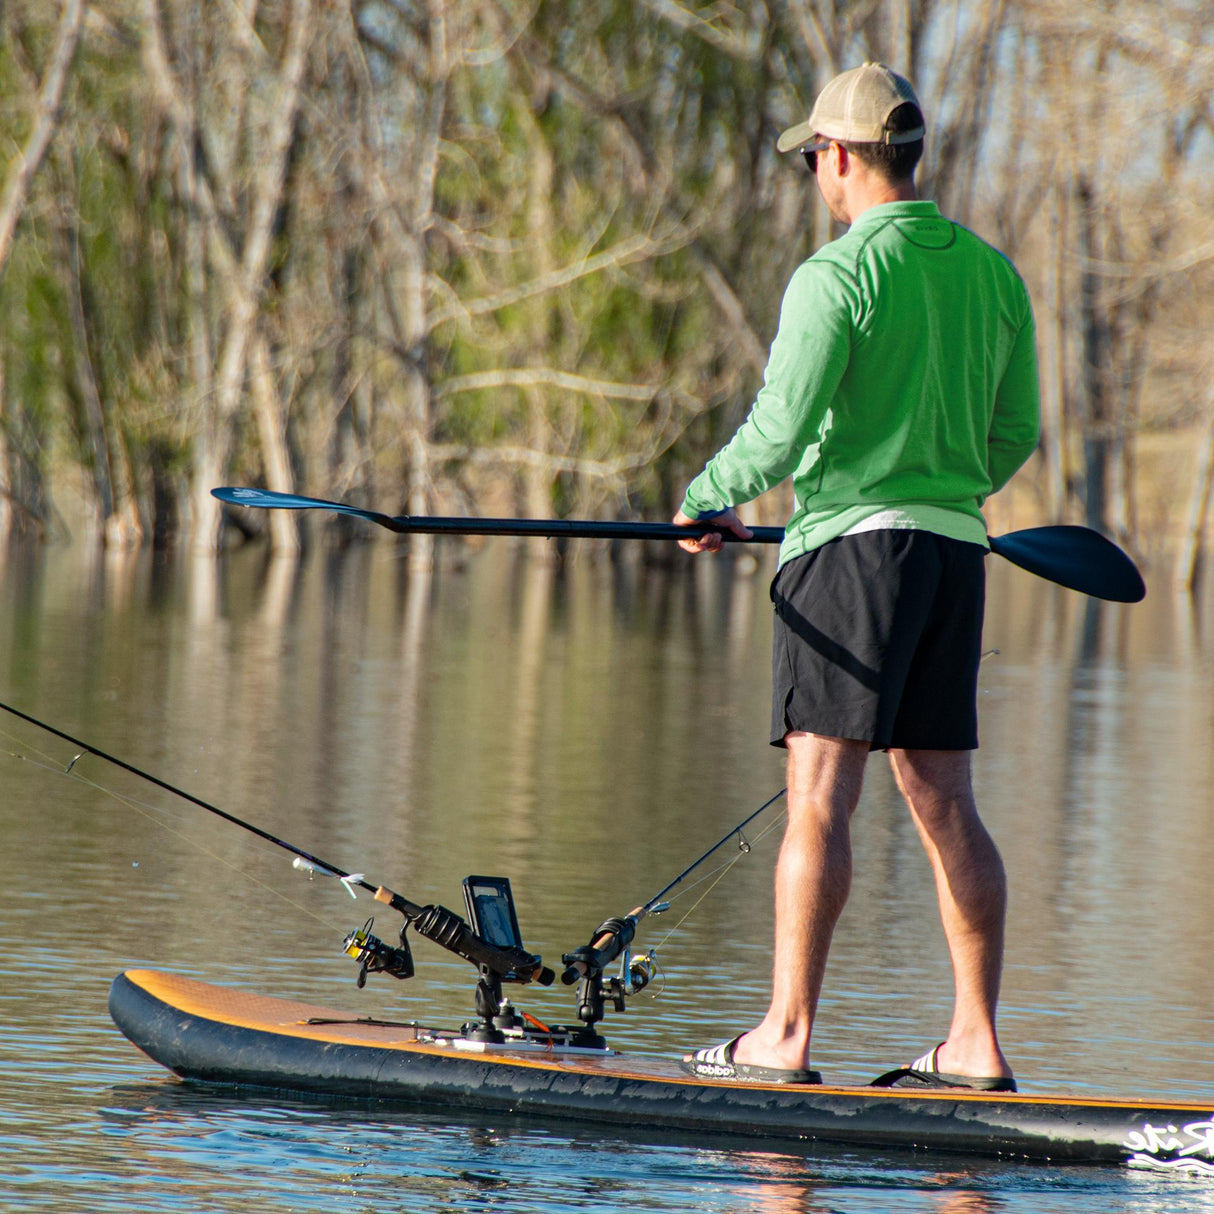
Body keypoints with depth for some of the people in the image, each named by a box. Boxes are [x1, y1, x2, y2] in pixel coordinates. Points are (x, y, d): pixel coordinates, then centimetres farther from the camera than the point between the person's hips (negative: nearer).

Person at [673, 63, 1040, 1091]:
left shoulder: (838, 276, -11)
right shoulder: (993, 273, 11)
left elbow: (777, 434, -14)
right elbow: (1017, 434, 16)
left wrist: (705, 502, 4)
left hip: (853, 540, -7)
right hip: (956, 546, 7)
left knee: (820, 798, -7)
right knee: (943, 801, 8)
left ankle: (787, 1036, -9)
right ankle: (978, 1045, 7)